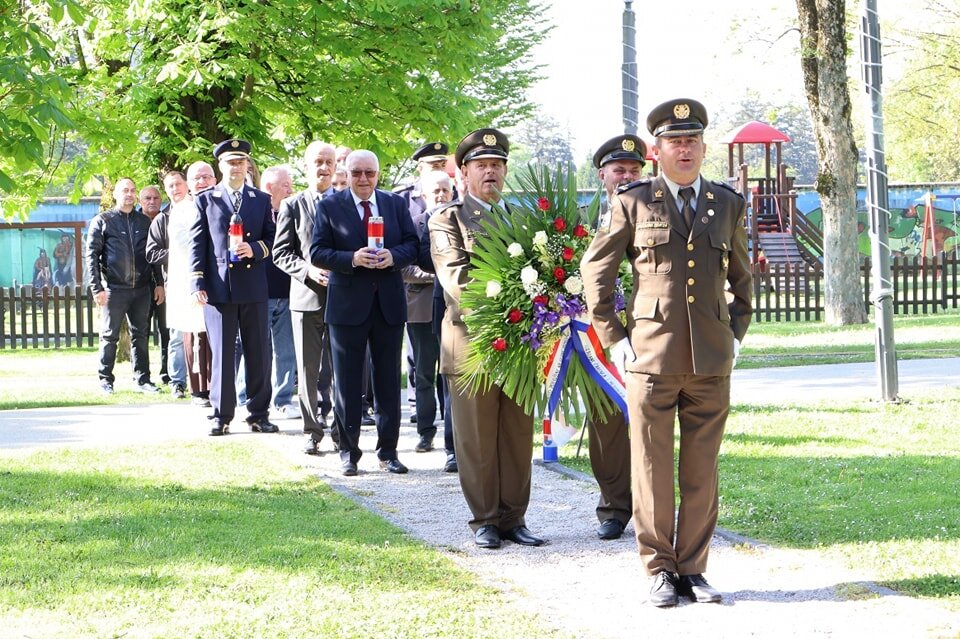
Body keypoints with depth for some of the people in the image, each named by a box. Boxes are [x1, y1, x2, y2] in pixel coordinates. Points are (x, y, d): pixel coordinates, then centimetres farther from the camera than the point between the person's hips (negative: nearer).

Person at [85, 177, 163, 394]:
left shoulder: (144, 222, 14)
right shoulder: (102, 221, 2)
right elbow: (92, 256, -1)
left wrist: (159, 283, 8)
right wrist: (97, 288, -9)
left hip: (141, 289, 3)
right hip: (114, 289, -3)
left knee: (140, 335, 7)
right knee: (109, 336, 2)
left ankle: (143, 379, 11)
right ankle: (105, 380, 8)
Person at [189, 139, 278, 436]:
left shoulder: (262, 200, 12)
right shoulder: (206, 199, 7)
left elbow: (272, 239, 11)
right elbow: (197, 244, 4)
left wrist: (255, 249, -10)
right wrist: (198, 283, -4)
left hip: (254, 287, 2)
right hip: (218, 287, -2)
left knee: (259, 353, 3)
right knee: (221, 353, 0)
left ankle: (259, 414, 12)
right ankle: (221, 415, 7)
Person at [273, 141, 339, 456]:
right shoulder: (292, 206, 6)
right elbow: (281, 253, 3)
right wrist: (309, 270, -12)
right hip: (306, 297, 0)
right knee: (308, 368, 2)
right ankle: (313, 430, 9)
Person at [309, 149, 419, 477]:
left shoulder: (396, 203, 8)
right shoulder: (330, 206, -1)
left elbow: (412, 244, 6)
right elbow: (317, 252, -6)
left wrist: (393, 256, -15)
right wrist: (352, 259, -21)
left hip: (388, 304, 2)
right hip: (347, 304, -2)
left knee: (389, 381, 7)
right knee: (347, 383, 3)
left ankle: (388, 450, 14)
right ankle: (349, 451, 12)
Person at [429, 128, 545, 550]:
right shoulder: (447, 220, 3)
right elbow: (455, 277, -11)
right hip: (472, 342, -4)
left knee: (519, 437, 6)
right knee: (477, 440, 0)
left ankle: (513, 518, 13)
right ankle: (485, 521, 9)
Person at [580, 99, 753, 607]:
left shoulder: (728, 205, 12)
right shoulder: (632, 204, 3)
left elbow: (740, 276, 25)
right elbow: (595, 269, 9)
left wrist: (735, 333, 16)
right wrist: (612, 338, 4)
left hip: (711, 361, 2)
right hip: (651, 358, -2)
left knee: (701, 471, 5)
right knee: (652, 470, 0)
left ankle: (693, 569, 14)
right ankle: (659, 571, 11)